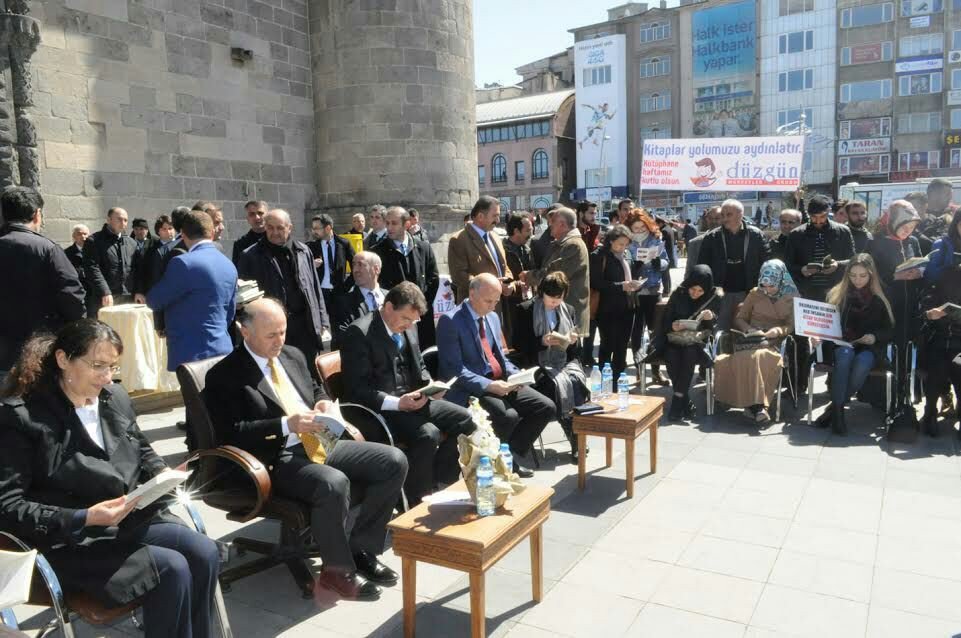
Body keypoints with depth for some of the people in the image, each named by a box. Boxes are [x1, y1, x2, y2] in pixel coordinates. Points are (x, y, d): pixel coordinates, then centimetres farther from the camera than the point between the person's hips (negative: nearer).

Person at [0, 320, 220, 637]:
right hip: (71, 541, -6)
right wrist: (84, 518, -25)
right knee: (171, 569, -24)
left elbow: (143, 450, 22)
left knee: (204, 552, -17)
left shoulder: (115, 397, 7)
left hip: (134, 518, 6)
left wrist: (161, 474, -2)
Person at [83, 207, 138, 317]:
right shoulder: (94, 241, 0)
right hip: (102, 301, -5)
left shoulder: (131, 243, 18)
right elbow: (92, 269, -10)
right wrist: (105, 293, -19)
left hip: (127, 299, 5)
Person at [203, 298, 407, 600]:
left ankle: (362, 549, 3)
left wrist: (324, 404, 3)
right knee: (334, 484, -36)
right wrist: (286, 425, -22)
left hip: (322, 443, 8)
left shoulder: (294, 355, 16)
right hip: (278, 460, -7)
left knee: (394, 461, -9)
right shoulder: (224, 375, -5)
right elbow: (231, 433, -14)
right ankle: (337, 569, -10)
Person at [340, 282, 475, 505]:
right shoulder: (359, 332, -15)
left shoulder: (407, 328, 9)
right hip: (381, 409, -8)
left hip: (413, 400, 8)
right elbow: (355, 390, -18)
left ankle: (438, 484, 6)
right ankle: (417, 501, -10)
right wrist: (397, 403, -26)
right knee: (428, 434, -30)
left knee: (465, 419, -7)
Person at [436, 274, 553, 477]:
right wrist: (488, 385, -25)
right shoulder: (450, 321, -11)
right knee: (508, 415, -32)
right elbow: (453, 369, -17)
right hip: (470, 388, -8)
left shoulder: (493, 317, 15)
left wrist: (515, 375, -1)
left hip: (501, 382, 8)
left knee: (546, 406, -7)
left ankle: (510, 458, 3)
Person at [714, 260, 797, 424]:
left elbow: (792, 325, 5)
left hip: (775, 341, -1)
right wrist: (748, 328, -7)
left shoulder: (791, 297, 11)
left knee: (760, 355, -38)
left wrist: (778, 330, -16)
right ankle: (757, 405, -34)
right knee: (747, 357, -36)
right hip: (752, 338, 1)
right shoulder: (755, 294, 14)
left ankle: (754, 404, -33)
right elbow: (739, 318, 15)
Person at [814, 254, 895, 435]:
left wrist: (874, 336, -11)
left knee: (862, 362, -36)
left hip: (869, 348, 0)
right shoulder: (837, 294, 10)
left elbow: (889, 330, 10)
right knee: (845, 354, -37)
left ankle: (834, 406, -24)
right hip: (841, 344, 0)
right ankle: (837, 411, -36)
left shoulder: (879, 298, 8)